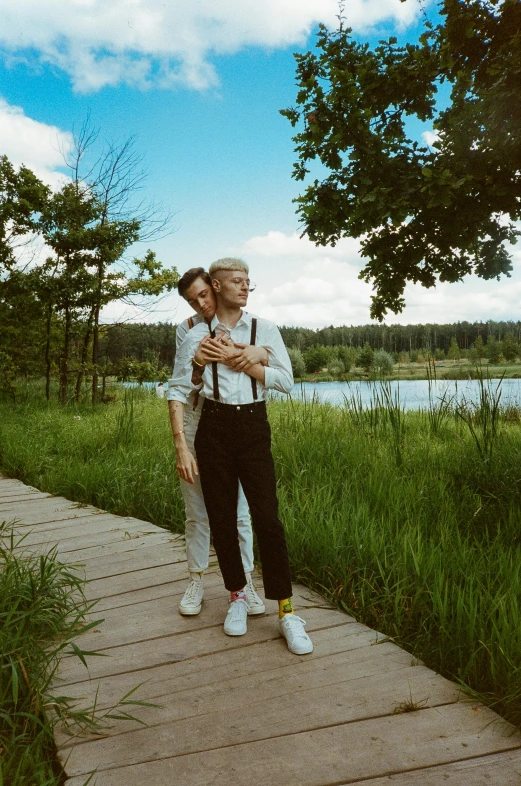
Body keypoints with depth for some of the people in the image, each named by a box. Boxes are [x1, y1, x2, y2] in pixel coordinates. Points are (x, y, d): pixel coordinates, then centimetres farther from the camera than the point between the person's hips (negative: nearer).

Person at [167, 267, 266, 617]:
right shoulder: (187, 329, 5)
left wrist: (260, 353, -32)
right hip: (197, 425, 1)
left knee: (239, 511, 4)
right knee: (198, 512, 9)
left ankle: (246, 583, 18)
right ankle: (197, 581, 24)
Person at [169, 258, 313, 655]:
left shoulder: (265, 329, 3)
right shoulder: (198, 336, 3)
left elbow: (286, 380, -6)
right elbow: (179, 391, 2)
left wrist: (238, 359, -12)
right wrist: (182, 448, -6)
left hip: (254, 428, -1)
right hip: (213, 428, 1)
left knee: (267, 518, -6)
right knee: (222, 519, 7)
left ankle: (286, 611, 6)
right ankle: (238, 596, 27)